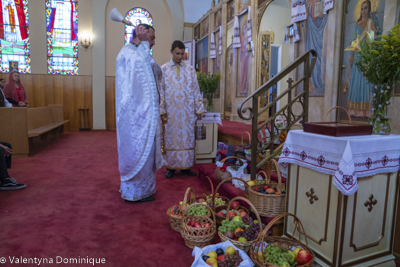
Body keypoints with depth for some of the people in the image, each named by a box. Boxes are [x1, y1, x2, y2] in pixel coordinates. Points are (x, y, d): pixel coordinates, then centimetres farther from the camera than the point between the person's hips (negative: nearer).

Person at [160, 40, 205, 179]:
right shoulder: (163, 69, 4)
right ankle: (171, 167, 15)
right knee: (171, 138, 4)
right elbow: (160, 91, 1)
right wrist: (161, 110, -6)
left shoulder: (190, 69, 8)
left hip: (187, 111, 2)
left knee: (187, 138, 4)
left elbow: (196, 90, 7)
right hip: (171, 111, -1)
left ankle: (185, 166, 15)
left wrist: (199, 109, 3)